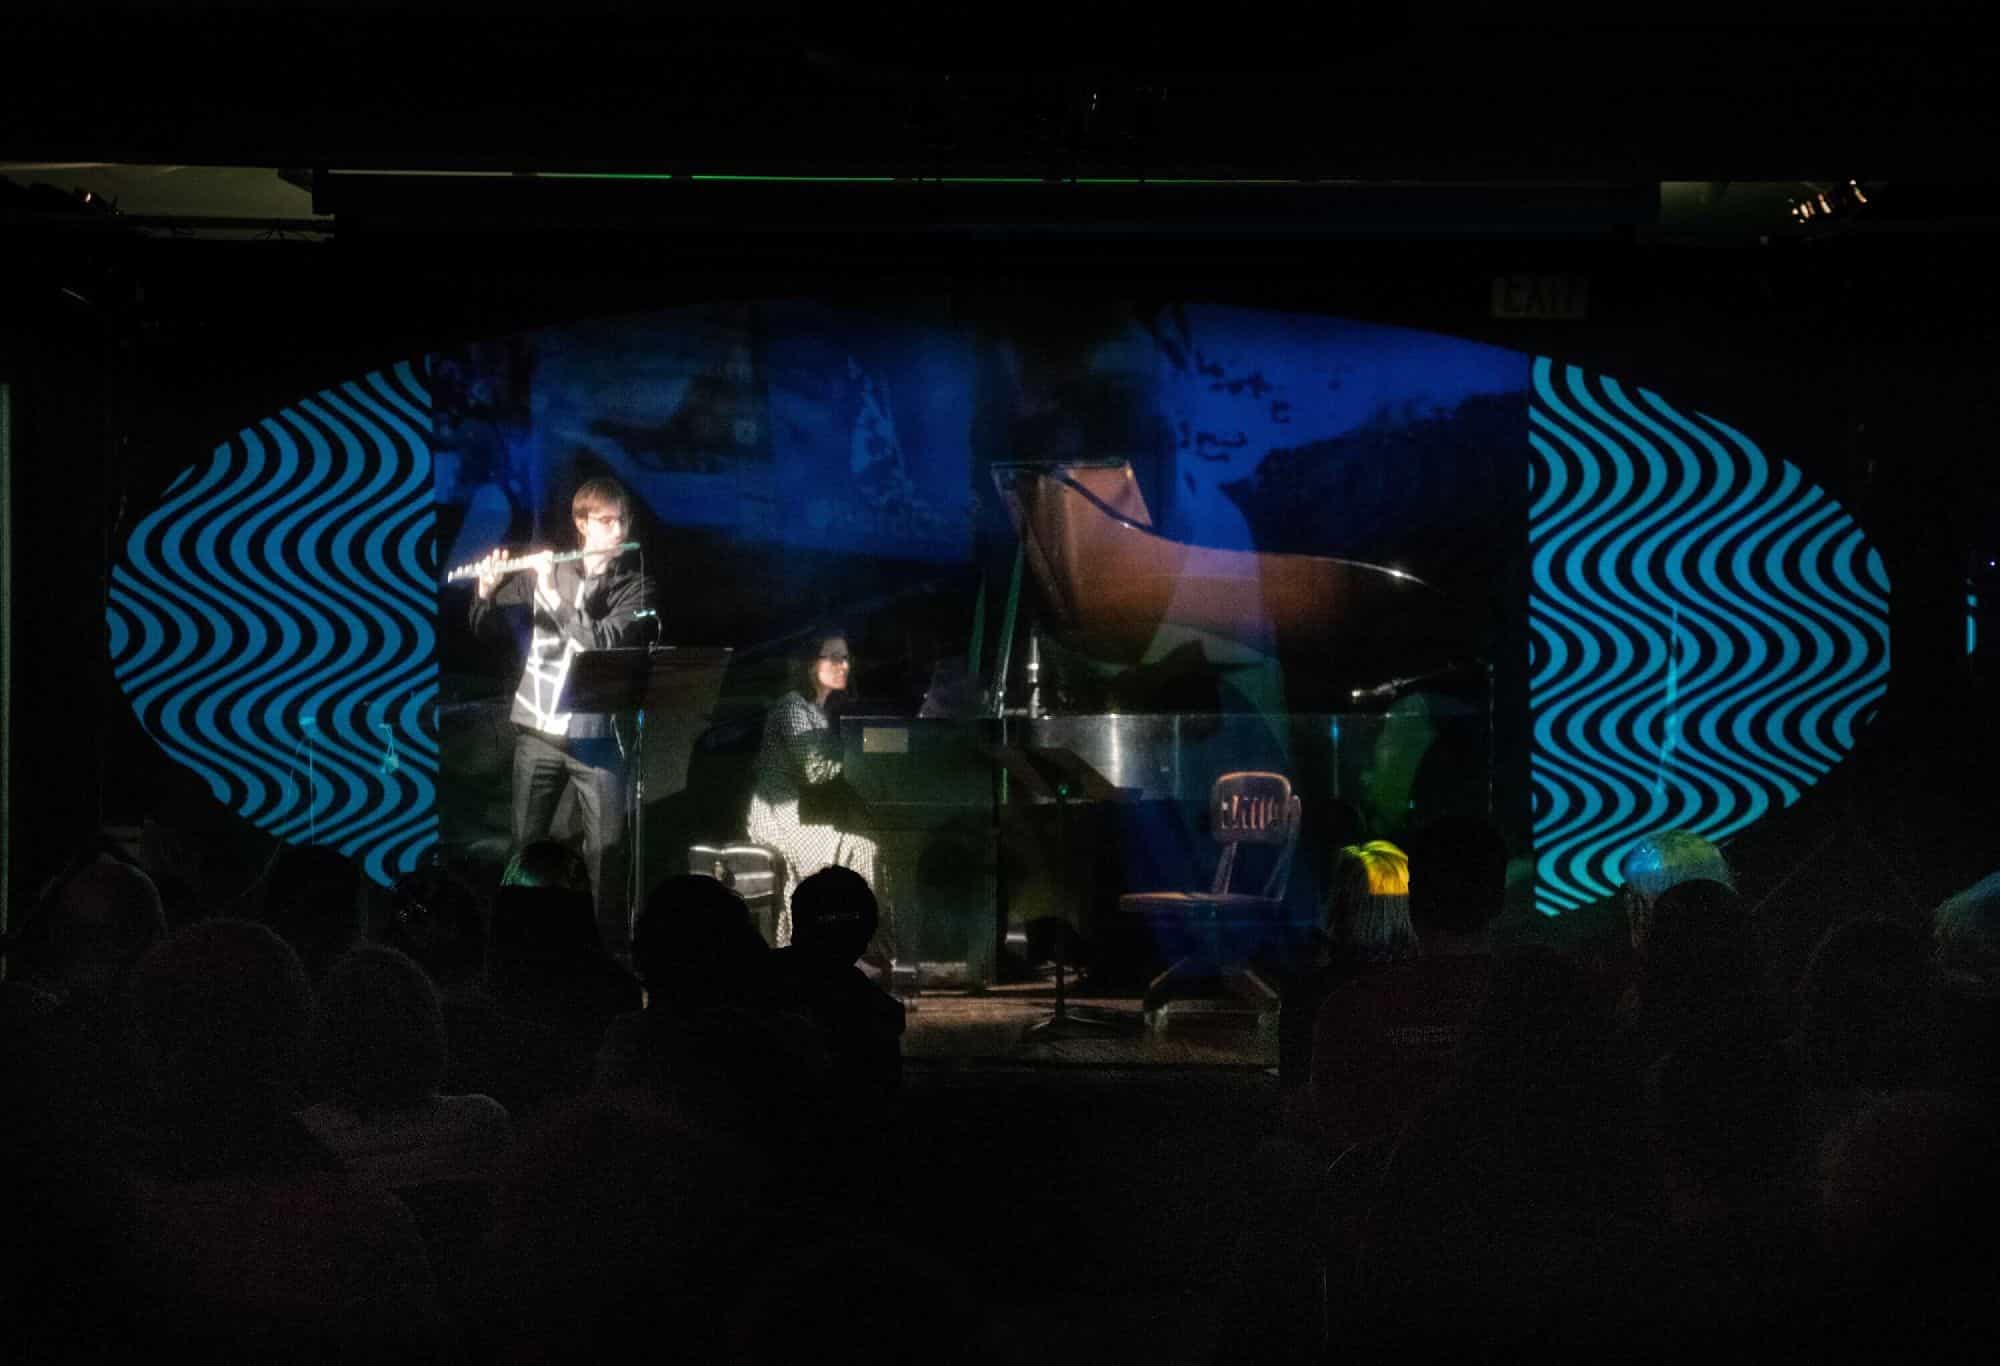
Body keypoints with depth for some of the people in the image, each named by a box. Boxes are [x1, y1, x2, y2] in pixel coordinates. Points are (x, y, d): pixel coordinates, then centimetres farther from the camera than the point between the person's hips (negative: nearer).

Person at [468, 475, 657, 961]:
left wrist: (553, 594, -19)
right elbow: (487, 628, 8)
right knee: (524, 843, 7)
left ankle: (615, 947, 3)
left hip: (597, 735, -2)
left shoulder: (635, 585, -1)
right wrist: (487, 592, -13)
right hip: (538, 730, 2)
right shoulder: (544, 570, 5)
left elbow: (606, 642, -17)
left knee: (607, 848, -4)